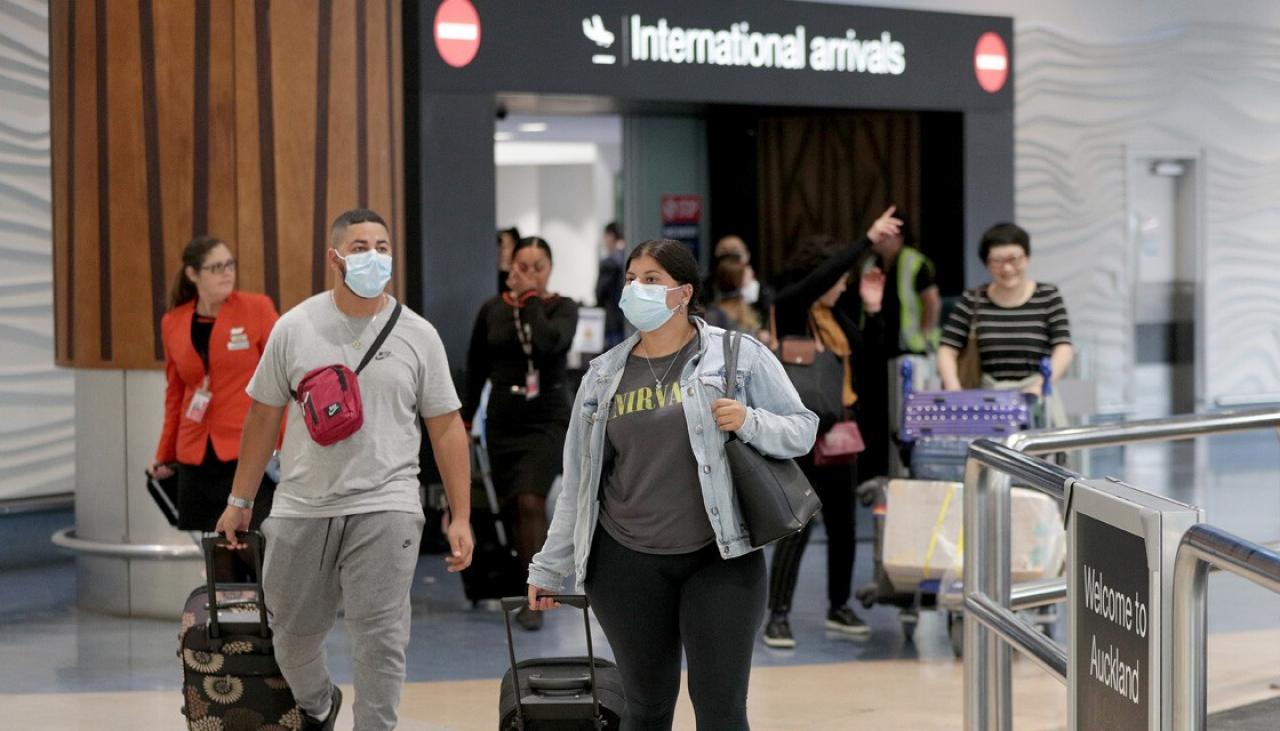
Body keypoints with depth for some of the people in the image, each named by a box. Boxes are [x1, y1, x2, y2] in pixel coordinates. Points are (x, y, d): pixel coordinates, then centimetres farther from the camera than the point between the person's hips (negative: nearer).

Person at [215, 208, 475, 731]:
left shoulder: (418, 335, 2)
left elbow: (446, 428, 3)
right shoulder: (295, 327, 3)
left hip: (383, 509, -2)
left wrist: (461, 518, -2)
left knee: (380, 640, -6)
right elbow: (263, 416, 9)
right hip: (302, 508, 2)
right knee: (293, 634, 13)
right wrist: (239, 501, 10)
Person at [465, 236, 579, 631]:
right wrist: (463, 420, 12)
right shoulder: (492, 310, 5)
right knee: (513, 508, 6)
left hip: (547, 419, -3)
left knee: (531, 502, -17)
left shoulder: (562, 308, -2)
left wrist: (530, 298, -13)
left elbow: (549, 342, -24)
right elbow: (476, 370, 12)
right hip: (503, 420, 4)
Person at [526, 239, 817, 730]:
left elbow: (801, 430, 2)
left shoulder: (738, 356, 0)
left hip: (720, 560, -3)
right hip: (627, 565, 3)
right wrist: (550, 568, 13)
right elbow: (578, 482, 13)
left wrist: (750, 423, -18)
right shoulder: (604, 374, 9)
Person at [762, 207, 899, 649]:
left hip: (839, 432, 7)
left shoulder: (836, 317, 12)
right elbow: (820, 276, -25)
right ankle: (778, 616, -1)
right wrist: (868, 240, -25)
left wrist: (873, 311, 2)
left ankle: (839, 608, 23)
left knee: (843, 523, 11)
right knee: (797, 526, -7)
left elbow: (868, 364, 11)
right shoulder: (790, 306, -7)